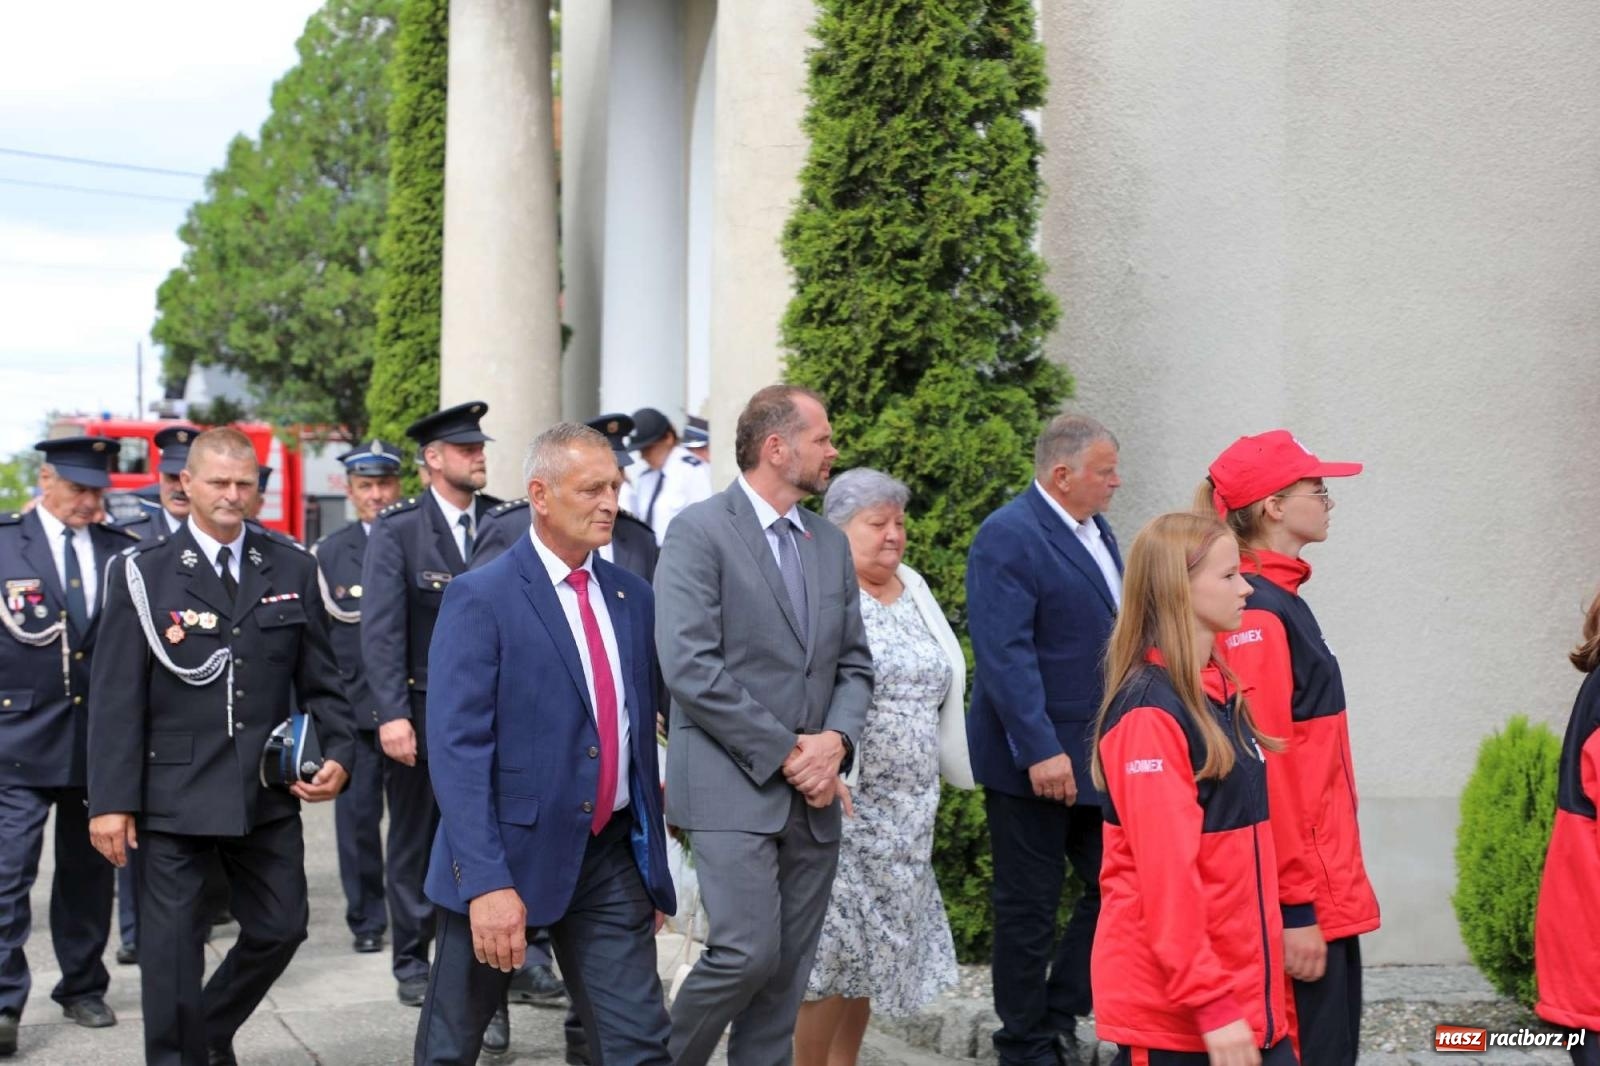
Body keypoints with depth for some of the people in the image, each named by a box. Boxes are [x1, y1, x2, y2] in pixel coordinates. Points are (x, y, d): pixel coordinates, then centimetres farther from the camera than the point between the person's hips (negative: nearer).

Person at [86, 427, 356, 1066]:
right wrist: (111, 800, -10)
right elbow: (115, 696, -6)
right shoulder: (142, 573, -3)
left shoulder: (292, 569, 6)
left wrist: (339, 755, -6)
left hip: (267, 792, 4)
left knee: (279, 929, 11)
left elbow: (319, 681, 9)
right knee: (172, 945, 3)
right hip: (173, 793, -3)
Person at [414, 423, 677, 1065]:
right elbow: (456, 750, -17)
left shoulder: (631, 597, 8)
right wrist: (487, 882, -24)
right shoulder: (481, 599, -11)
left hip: (611, 856, 4)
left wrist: (651, 864, 15)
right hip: (510, 856, -4)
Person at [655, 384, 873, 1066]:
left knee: (786, 973, 7)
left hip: (813, 797, 6)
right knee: (748, 953, -13)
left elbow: (853, 663, 16)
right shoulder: (699, 531, -6)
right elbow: (689, 668, -14)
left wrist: (836, 739, -5)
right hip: (733, 787, -6)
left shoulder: (830, 543, 15)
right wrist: (784, 753, -13)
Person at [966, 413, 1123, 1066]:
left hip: (1097, 756, 8)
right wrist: (1041, 751, -26)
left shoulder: (1096, 531, 11)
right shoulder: (1008, 536, -16)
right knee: (1029, 911, 4)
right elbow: (1005, 653, -22)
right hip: (1033, 759, -8)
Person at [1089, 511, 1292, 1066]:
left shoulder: (1218, 692, 10)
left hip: (1243, 986, 8)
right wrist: (1210, 1003, -21)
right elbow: (1166, 871, -21)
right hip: (1173, 1005, -8)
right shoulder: (1151, 712, -17)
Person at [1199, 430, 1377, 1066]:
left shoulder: (1278, 605, 14)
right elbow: (1264, 773, -21)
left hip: (1324, 889, 10)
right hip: (1304, 901, -10)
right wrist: (1296, 907, -20)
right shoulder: (1259, 616, -17)